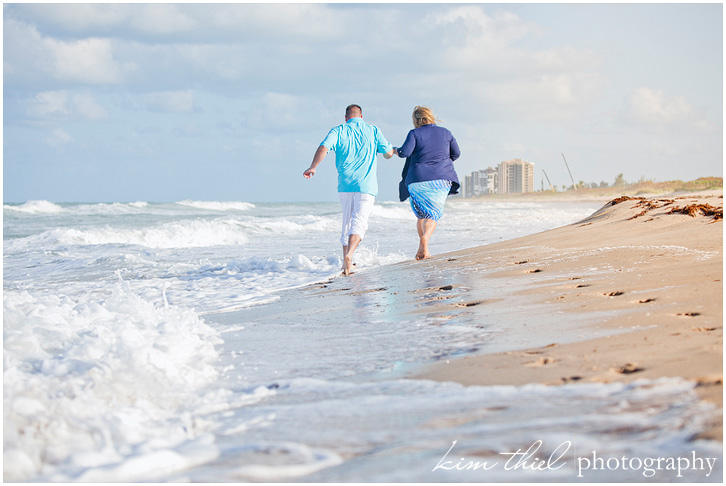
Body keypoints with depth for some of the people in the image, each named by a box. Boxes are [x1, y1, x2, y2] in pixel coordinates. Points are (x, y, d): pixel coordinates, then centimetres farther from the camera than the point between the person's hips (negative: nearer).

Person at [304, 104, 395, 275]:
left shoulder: (338, 131, 4)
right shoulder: (373, 130, 6)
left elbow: (323, 148, -12)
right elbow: (388, 154, 10)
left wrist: (313, 167, -9)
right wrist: (394, 150, 32)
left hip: (345, 184, 2)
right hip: (366, 184, -2)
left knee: (347, 221, 18)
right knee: (359, 222, -10)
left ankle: (346, 259, 22)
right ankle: (349, 254, -33)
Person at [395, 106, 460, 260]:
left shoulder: (414, 133, -2)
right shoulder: (445, 132, 9)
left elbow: (405, 152, -13)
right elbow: (456, 153, 14)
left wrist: (396, 151, 8)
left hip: (418, 179, -1)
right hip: (441, 178, 1)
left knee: (422, 214, 14)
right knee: (434, 213, 1)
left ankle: (423, 245, 2)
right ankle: (425, 238, -27)